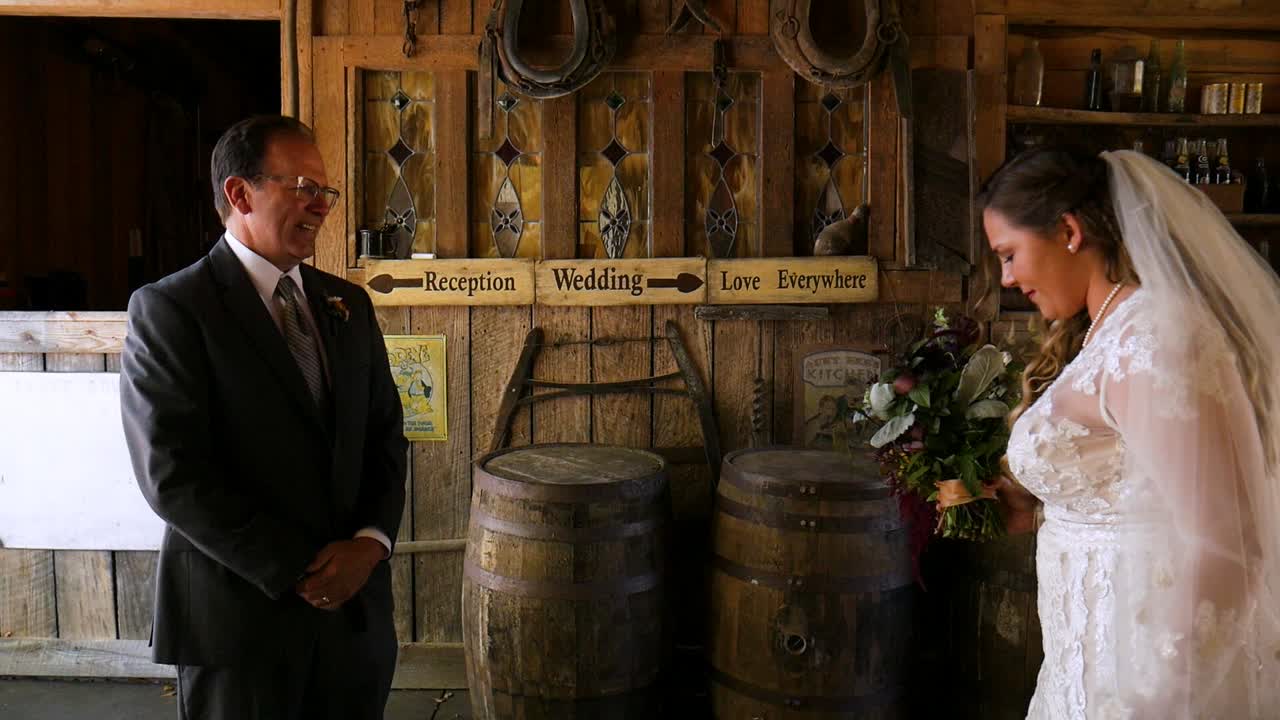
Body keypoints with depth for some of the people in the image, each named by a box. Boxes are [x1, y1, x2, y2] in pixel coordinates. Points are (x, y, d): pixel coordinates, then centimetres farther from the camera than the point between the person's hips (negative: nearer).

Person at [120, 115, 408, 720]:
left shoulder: (348, 304, 9)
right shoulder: (169, 309, -8)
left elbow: (385, 434, 10)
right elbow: (172, 476, -14)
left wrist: (371, 540, -6)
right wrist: (297, 571, -14)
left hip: (356, 602, 5)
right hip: (240, 613, -5)